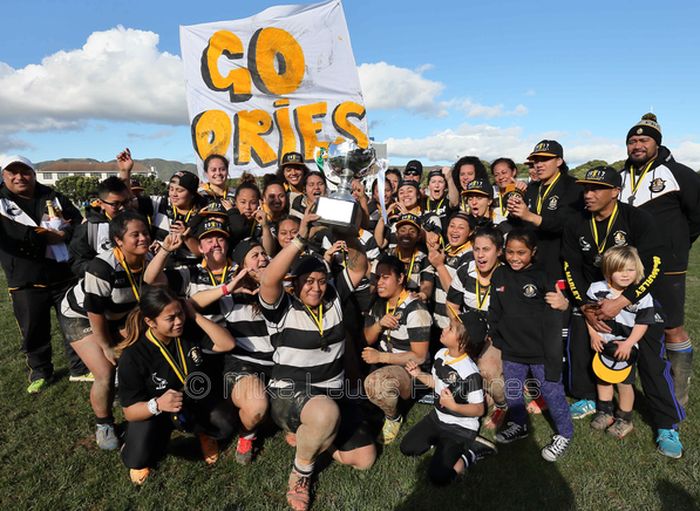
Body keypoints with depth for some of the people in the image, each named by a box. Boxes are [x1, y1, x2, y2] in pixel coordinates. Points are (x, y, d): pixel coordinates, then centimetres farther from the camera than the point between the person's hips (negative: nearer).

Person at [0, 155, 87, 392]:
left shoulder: (54, 197, 7)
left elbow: (79, 221, 6)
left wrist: (65, 233, -16)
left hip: (65, 276, 1)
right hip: (26, 283, -1)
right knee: (34, 332, 12)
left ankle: (80, 369, 24)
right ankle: (40, 373, 34)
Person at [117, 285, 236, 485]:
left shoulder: (191, 330, -19)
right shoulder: (133, 355, -27)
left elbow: (228, 344, -26)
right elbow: (129, 411, -21)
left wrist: (196, 316, -32)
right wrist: (157, 405, -44)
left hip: (198, 400, 3)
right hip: (151, 410, -2)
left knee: (224, 427, -18)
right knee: (138, 459, -25)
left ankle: (203, 432, 18)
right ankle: (138, 456, 14)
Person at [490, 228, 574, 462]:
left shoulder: (541, 277, -11)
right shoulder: (499, 275, 1)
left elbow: (551, 317, -10)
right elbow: (494, 310, 10)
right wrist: (494, 336, 8)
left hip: (540, 351, -4)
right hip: (512, 349, 5)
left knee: (552, 392, 9)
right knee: (512, 392, 19)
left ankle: (564, 434, 30)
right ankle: (518, 425, 42)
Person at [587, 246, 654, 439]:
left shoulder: (643, 296, -14)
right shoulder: (597, 289, -10)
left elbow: (642, 323, -11)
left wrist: (628, 343, -18)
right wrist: (593, 335, -8)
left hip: (626, 346, -3)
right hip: (602, 343, 3)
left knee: (624, 382, 7)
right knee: (602, 378, 17)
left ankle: (624, 419, 27)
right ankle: (604, 412, 36)